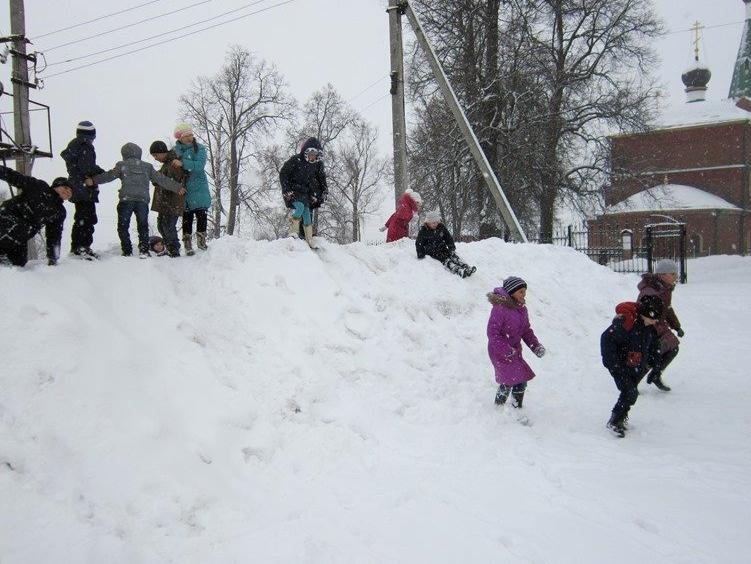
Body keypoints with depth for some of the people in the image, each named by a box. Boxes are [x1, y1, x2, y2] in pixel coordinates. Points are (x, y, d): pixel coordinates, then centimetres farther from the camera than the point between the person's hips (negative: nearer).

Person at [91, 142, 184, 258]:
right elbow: (161, 179, 15)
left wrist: (94, 180, -1)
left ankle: (127, 251, 3)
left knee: (123, 227, 8)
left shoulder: (122, 165, 9)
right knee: (143, 227, 13)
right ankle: (144, 250, 1)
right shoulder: (147, 167, 16)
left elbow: (109, 175, -1)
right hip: (143, 201, 2)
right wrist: (177, 187, 20)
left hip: (126, 200, -2)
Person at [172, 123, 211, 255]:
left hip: (199, 188, -1)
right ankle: (187, 244, 7)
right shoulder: (174, 151, 9)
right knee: (187, 217, 1)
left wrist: (182, 163, -24)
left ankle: (201, 239, 12)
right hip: (184, 189, 1)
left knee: (201, 214, -3)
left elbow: (199, 165, -14)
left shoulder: (200, 148, 2)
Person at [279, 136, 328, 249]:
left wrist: (324, 191, 5)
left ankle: (309, 241, 2)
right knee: (299, 206, -30)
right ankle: (293, 232, -20)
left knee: (308, 214, -2)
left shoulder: (317, 164, 2)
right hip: (293, 191, -5)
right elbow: (283, 174, -8)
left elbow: (321, 178, 16)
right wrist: (286, 190, -14)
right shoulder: (294, 160, -13)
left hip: (306, 193, 5)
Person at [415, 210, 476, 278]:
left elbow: (448, 238, 12)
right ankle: (459, 271, -51)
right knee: (445, 260, -29)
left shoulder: (441, 227, 7)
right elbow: (419, 244, -2)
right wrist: (420, 255, -12)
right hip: (432, 252, -5)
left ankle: (467, 268, -36)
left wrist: (451, 246, -4)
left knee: (453, 255, -22)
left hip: (442, 249, 5)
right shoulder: (423, 231, -5)